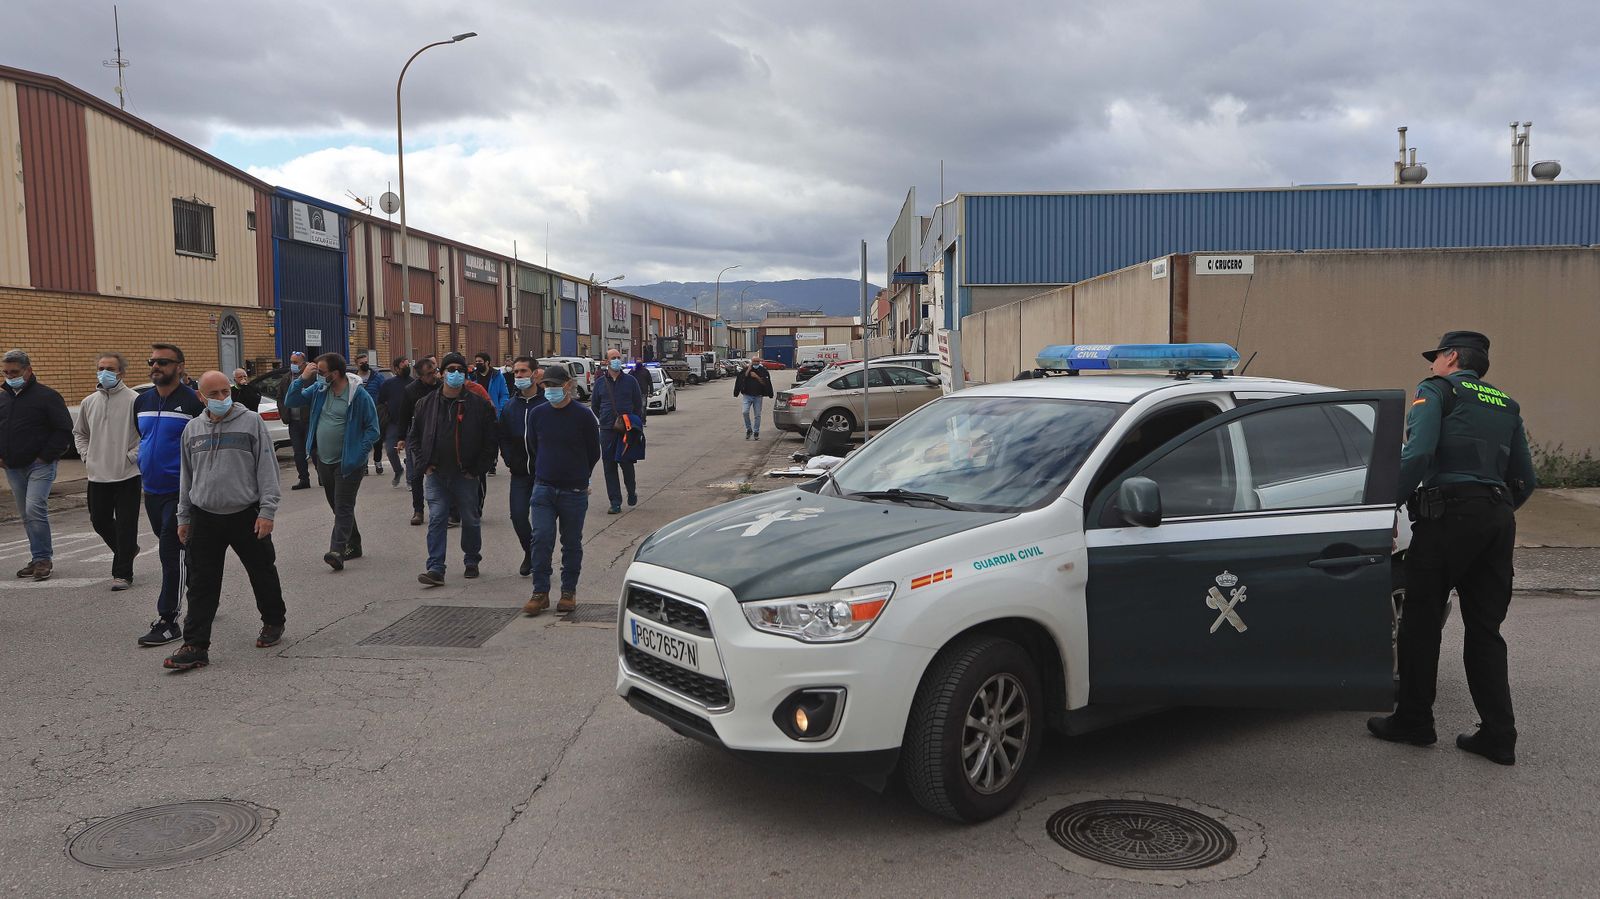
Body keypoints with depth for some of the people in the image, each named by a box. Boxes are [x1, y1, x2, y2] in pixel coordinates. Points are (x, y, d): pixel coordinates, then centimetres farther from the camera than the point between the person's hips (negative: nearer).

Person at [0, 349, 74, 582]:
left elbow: (64, 430, -8)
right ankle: (40, 559, 18)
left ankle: (42, 558, -9)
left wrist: (46, 456, -12)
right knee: (27, 515, 10)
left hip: (39, 466, -7)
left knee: (34, 509, -17)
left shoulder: (46, 396, -6)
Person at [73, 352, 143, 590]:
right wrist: (86, 456, 11)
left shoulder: (133, 400, -9)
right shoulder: (89, 402, 10)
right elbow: (79, 433, 23)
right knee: (99, 521, 13)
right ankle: (128, 551, 37)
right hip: (98, 475, 6)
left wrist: (131, 456, -13)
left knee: (125, 525, -2)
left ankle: (122, 573, 6)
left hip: (127, 475, -6)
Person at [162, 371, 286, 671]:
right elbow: (186, 476, 17)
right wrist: (183, 517, 15)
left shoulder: (251, 422, -4)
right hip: (205, 517, 3)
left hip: (246, 515, -3)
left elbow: (267, 468, -6)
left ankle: (273, 623, 32)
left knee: (263, 573, 11)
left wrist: (267, 510, -12)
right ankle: (195, 646, 3)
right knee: (202, 584, 1)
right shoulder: (192, 429, 9)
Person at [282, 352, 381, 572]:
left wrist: (358, 454, -18)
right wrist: (302, 379, -7)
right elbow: (290, 402, 8)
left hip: (348, 463, -7)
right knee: (337, 506, 16)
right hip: (324, 461, 7)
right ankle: (353, 545, 28)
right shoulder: (318, 389, 5)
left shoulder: (359, 395, -14)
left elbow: (372, 429, -10)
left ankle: (337, 551, -17)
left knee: (343, 507, -10)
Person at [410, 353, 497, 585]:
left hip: (466, 476, -1)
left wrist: (476, 469, -6)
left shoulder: (479, 405, -3)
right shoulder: (427, 403, 6)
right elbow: (413, 436, 14)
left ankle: (471, 562, 27)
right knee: (437, 520, -4)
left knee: (470, 520, 9)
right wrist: (423, 463, 2)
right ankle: (435, 568, -4)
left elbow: (490, 442, -2)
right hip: (436, 474, 2)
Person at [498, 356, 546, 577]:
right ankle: (530, 553, 22)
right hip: (519, 472, 4)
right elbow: (504, 437, 15)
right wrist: (509, 460, 3)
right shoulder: (510, 406, 9)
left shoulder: (547, 403, -7)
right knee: (518, 515, 0)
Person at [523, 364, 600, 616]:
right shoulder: (537, 414, 3)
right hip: (544, 488, 2)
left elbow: (594, 453, 4)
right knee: (541, 539, -7)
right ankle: (540, 592, 1)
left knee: (572, 543, 7)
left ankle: (569, 592, 18)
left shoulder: (583, 415, -7)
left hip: (574, 491, -2)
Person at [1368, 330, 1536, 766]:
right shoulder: (1506, 406, 22)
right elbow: (1525, 478, 20)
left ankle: (1414, 721, 11)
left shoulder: (1437, 391, 2)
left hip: (1449, 514, -7)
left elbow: (1417, 453, -15)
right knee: (1485, 628, 10)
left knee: (1421, 620, 4)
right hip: (1498, 519, 7)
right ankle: (1498, 735, 9)